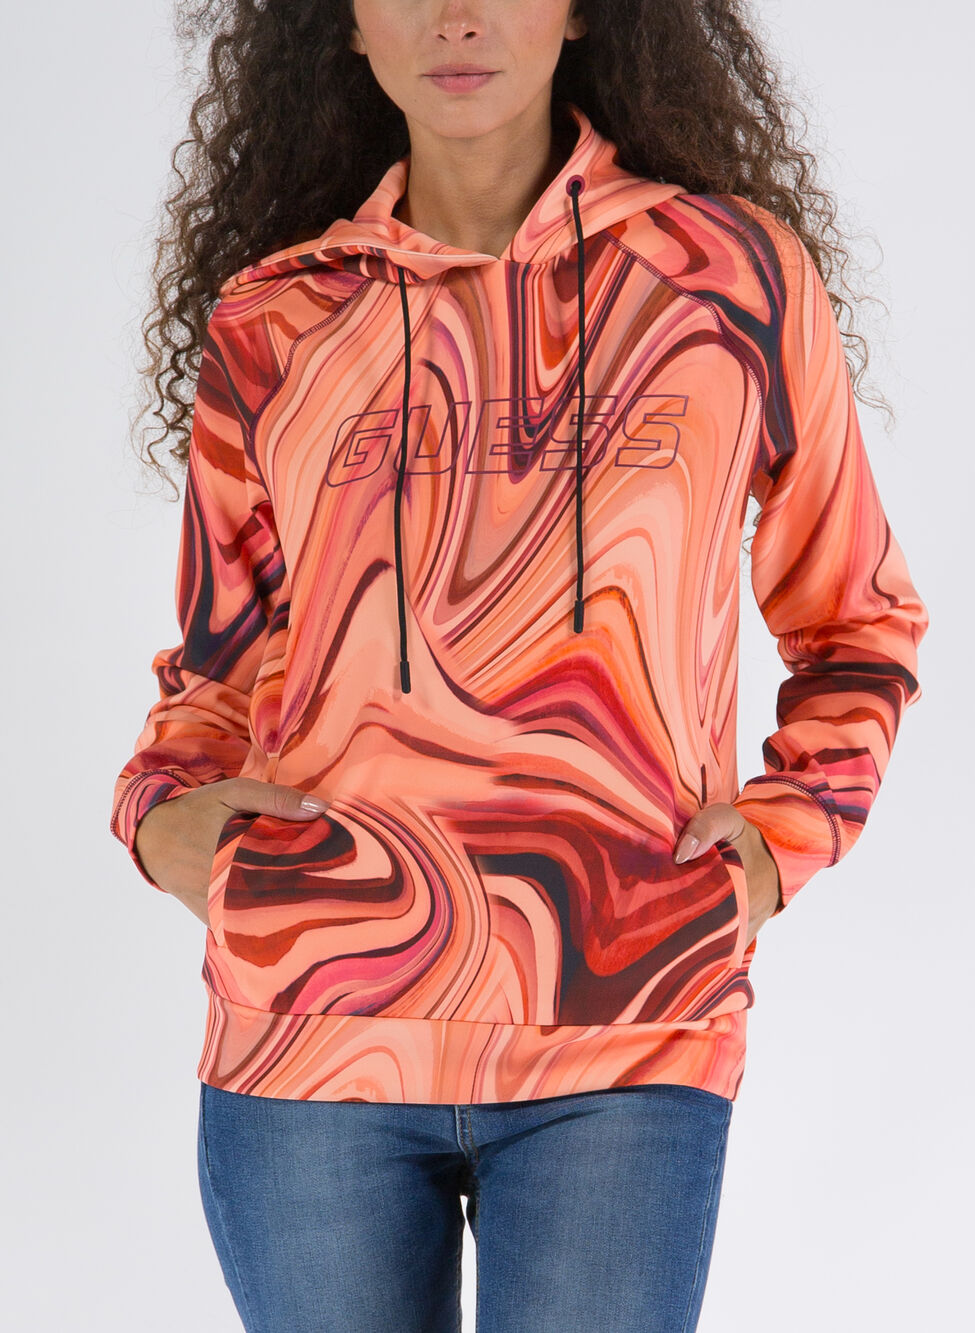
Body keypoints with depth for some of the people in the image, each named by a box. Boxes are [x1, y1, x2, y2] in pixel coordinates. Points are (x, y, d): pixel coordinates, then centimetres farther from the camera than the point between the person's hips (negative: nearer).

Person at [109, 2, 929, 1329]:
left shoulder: (736, 272, 6)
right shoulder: (270, 324, 8)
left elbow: (858, 622, 17)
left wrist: (786, 832, 2)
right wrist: (164, 809, -2)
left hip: (623, 1040, -1)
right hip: (312, 1023, 2)